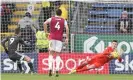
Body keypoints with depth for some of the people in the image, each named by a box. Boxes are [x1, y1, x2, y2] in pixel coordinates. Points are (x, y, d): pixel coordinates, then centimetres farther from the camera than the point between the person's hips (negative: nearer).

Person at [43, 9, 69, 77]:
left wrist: (46, 32, -1)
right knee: (58, 54, 6)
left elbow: (45, 23, -9)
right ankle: (57, 69, -9)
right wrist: (67, 38, -1)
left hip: (52, 38, 0)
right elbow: (67, 29, -4)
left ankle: (50, 68, -14)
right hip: (60, 38, 0)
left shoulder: (51, 19, 7)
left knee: (51, 53, 4)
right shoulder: (64, 21, 8)